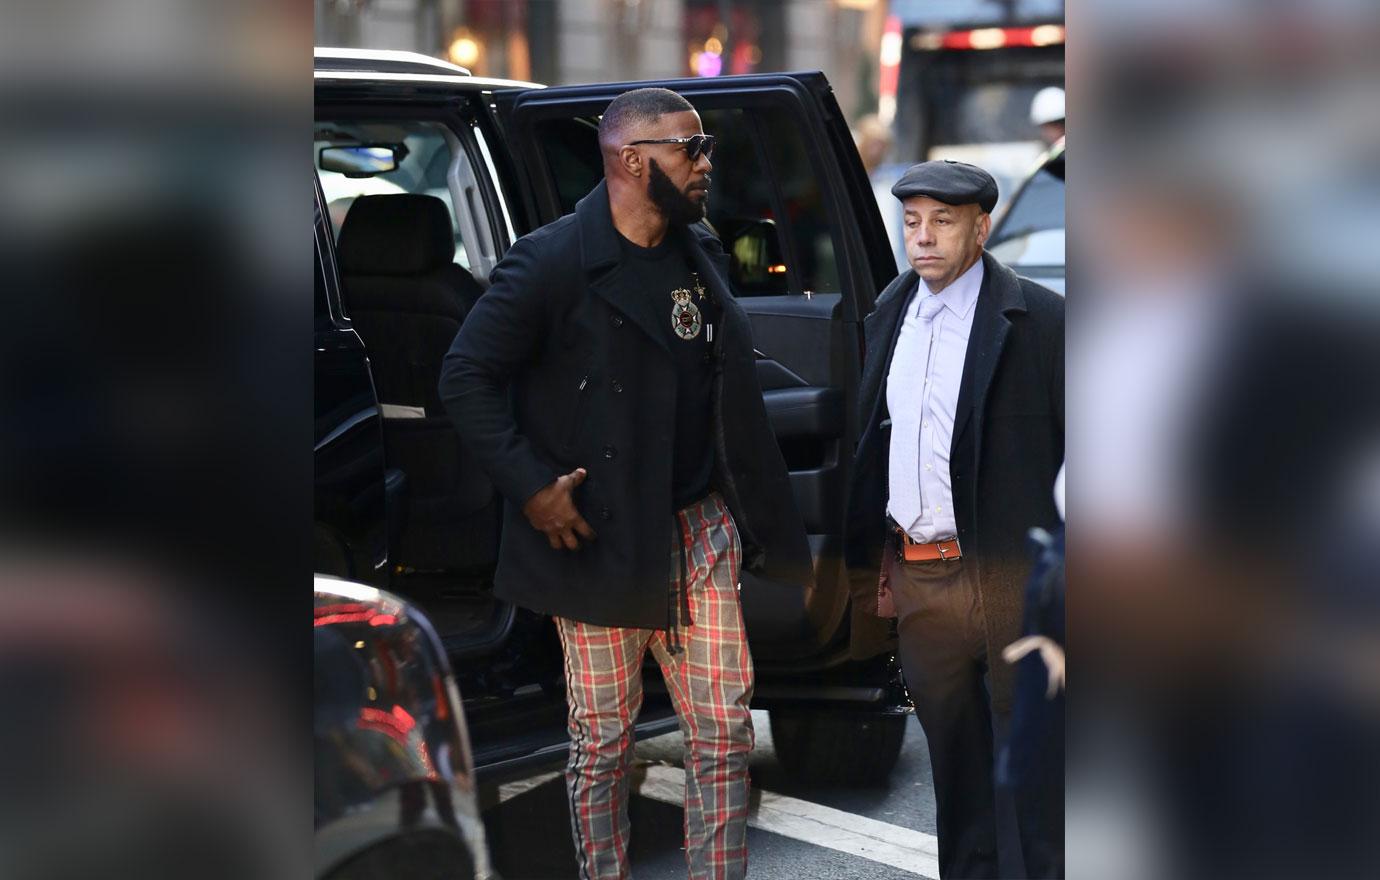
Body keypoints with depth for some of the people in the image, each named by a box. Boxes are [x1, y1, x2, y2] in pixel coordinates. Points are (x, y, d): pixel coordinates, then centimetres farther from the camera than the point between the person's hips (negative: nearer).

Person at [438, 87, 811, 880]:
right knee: (603, 741, 5)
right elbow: (466, 376, -10)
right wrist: (530, 486, -16)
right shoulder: (552, 262, -11)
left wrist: (767, 528, 11)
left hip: (702, 530, 5)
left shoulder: (704, 255, 9)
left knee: (725, 731, 6)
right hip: (602, 538, -5)